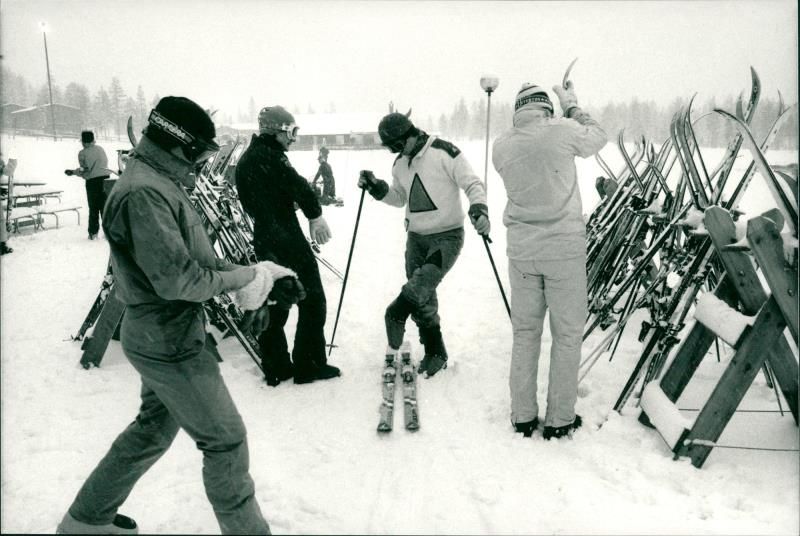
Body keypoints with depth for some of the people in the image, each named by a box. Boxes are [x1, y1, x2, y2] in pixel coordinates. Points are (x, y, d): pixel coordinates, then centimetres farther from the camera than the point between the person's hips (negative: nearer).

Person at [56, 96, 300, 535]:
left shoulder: (161, 183, 9)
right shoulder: (144, 192, -23)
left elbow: (199, 256, 12)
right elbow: (177, 279, -28)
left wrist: (249, 285, 1)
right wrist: (243, 277, -16)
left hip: (163, 336, 10)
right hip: (169, 342, -10)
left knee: (155, 427, 25)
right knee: (226, 439, 3)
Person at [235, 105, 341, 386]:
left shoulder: (245, 160, 16)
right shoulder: (269, 156, -13)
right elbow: (298, 186, -22)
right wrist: (315, 215, -14)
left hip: (263, 240, 9)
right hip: (287, 239, -9)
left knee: (274, 303, 15)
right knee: (312, 300, 2)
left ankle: (276, 367, 20)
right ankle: (309, 365, 7)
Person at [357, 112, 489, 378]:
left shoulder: (444, 152, -12)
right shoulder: (400, 164, 9)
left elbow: (472, 183, -12)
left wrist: (478, 208, -30)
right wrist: (376, 188, 5)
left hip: (447, 236, -5)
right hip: (416, 237, 6)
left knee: (422, 283, -29)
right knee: (423, 300, 6)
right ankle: (435, 354, 16)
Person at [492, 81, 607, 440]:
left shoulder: (501, 146, 1)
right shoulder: (563, 130, -8)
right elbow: (597, 138, 12)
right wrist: (572, 107, 24)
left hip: (521, 249, 4)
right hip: (564, 247, -3)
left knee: (525, 333, 13)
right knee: (567, 335, 8)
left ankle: (523, 416, 21)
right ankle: (559, 419, 17)